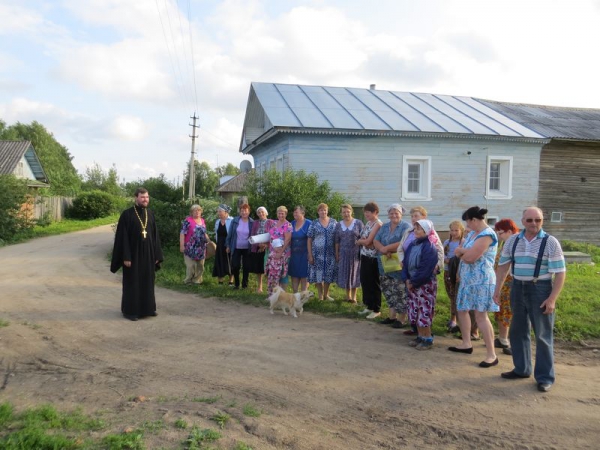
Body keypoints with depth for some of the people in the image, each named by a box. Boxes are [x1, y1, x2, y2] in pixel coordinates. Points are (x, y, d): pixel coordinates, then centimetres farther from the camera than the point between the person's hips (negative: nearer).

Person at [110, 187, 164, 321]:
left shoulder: (150, 214, 7)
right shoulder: (127, 214, -9)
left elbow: (155, 236, 10)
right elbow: (123, 237, -11)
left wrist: (157, 255, 6)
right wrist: (126, 257, -16)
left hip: (148, 254, 5)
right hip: (133, 254, -5)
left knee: (147, 282, 12)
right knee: (132, 282, 4)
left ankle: (147, 308, 25)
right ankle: (130, 310, 15)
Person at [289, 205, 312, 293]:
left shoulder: (309, 223, -7)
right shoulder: (292, 223, 10)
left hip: (304, 254, -5)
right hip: (294, 254, 5)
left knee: (304, 275, 2)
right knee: (294, 274, 7)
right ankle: (295, 294, 17)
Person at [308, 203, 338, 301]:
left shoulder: (333, 222, 5)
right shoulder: (314, 224, 0)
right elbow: (309, 240, 0)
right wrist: (310, 255, -5)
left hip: (330, 253, 1)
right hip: (317, 253, -1)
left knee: (328, 274, 8)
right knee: (318, 274, 2)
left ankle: (326, 294, 25)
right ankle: (320, 295, 18)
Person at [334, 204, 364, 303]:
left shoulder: (358, 223, -3)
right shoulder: (338, 225, 5)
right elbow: (336, 241, 7)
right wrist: (337, 254, 4)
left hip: (356, 253, -2)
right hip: (343, 254, 2)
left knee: (354, 273, 7)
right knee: (345, 274, 9)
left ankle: (354, 296, 19)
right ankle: (348, 295, 25)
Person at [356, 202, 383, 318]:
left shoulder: (378, 224, -15)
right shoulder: (368, 223, 12)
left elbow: (367, 241, -18)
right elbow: (363, 238, 10)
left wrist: (359, 241, -1)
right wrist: (363, 242, -11)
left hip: (373, 258, -8)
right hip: (365, 256, 8)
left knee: (374, 283, 2)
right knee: (365, 282, 14)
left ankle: (376, 310, 13)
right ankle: (369, 306, 28)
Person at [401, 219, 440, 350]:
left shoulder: (430, 247, -15)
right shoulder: (412, 245, 9)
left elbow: (426, 269, -20)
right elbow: (406, 262, 10)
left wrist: (413, 282, -15)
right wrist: (406, 279, -4)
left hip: (425, 284, -8)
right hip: (412, 283, 8)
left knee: (424, 312, -4)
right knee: (415, 312, 12)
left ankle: (428, 339, 8)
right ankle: (420, 336, 23)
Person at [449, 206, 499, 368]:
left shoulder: (487, 235, -16)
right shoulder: (472, 233, 14)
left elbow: (470, 257, -22)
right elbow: (461, 252, 10)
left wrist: (462, 252, -2)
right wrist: (465, 252, -12)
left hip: (481, 280, -10)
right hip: (467, 278, 10)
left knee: (480, 316, -11)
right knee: (461, 310, 15)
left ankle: (492, 355, -6)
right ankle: (466, 344, 29)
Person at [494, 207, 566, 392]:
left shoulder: (550, 242, -10)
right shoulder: (513, 240, 3)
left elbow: (560, 272, -11)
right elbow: (503, 265, 11)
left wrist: (552, 299, -17)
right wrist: (497, 289, 8)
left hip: (540, 290, -5)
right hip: (518, 288, 5)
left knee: (543, 335, 4)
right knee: (518, 331, 14)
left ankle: (545, 377, 17)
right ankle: (521, 369, 30)